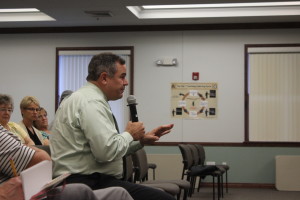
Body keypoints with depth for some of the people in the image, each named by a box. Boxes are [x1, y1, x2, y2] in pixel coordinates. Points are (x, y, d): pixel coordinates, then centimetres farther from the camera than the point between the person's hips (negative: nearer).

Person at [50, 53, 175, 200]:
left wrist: (141, 140, 12)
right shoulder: (91, 102, -14)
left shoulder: (84, 98, 18)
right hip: (89, 184, -11)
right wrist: (130, 135, -5)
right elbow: (107, 151, -24)